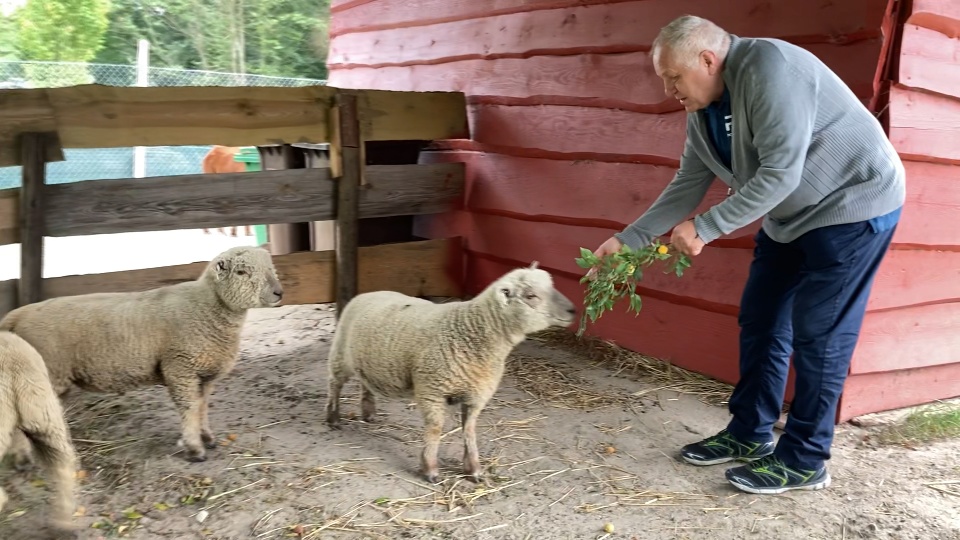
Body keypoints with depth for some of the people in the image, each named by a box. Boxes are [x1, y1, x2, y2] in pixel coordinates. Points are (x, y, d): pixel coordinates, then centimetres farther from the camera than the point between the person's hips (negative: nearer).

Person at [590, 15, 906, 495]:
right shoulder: (702, 112, 1)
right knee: (760, 322, 9)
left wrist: (704, 228, -27)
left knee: (817, 334, -6)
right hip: (790, 216, 9)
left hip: (853, 204, -9)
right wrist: (626, 239, -1)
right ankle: (749, 435, 22)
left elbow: (779, 174, -30)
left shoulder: (769, 68, -26)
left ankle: (804, 461, 6)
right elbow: (687, 186, 4)